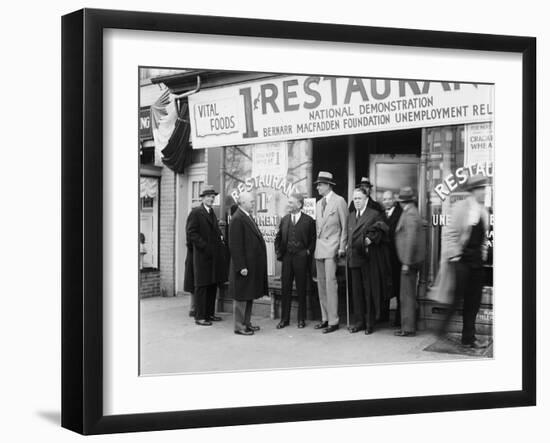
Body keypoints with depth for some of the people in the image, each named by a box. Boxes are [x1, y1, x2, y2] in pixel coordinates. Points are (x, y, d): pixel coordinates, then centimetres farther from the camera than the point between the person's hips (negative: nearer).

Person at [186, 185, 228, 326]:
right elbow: (191, 234, -14)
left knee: (213, 285, 10)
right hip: (202, 256, -8)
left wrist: (220, 238, 8)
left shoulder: (212, 213, 18)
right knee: (202, 286, -4)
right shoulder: (196, 213, -7)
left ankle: (209, 313, 19)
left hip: (214, 256, 8)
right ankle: (199, 317, 0)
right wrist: (205, 247, -18)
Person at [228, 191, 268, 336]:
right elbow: (235, 246, -20)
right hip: (245, 266, -9)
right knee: (241, 297, 0)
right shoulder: (237, 219, -16)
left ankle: (246, 323, 25)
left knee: (249, 296, 16)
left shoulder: (248, 217, 13)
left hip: (253, 266, 9)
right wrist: (241, 267, -22)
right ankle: (239, 326, 7)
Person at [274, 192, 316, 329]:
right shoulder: (284, 220, 11)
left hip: (301, 258, -3)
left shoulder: (309, 221, -2)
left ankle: (301, 319, 13)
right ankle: (284, 319, 11)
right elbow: (278, 238, 17)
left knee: (301, 290, 4)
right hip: (286, 257, 4)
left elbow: (313, 239, 0)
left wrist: (308, 252, -8)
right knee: (285, 288, 4)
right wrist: (279, 252, 6)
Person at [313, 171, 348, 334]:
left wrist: (342, 248, -10)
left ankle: (333, 321, -6)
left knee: (330, 283, -10)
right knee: (321, 284, 8)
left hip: (332, 248, -7)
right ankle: (325, 318, 15)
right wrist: (316, 246, 13)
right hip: (319, 248, 7)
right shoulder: (319, 203, 16)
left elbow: (344, 227, -6)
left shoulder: (339, 201, -6)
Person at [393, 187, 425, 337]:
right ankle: (408, 326, 21)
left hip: (410, 261, -10)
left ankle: (408, 328, -1)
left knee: (407, 295, -5)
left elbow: (410, 240, -21)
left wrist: (406, 262, -21)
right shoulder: (412, 212, 14)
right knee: (409, 294, 14)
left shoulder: (410, 215, -16)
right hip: (412, 261, 10)